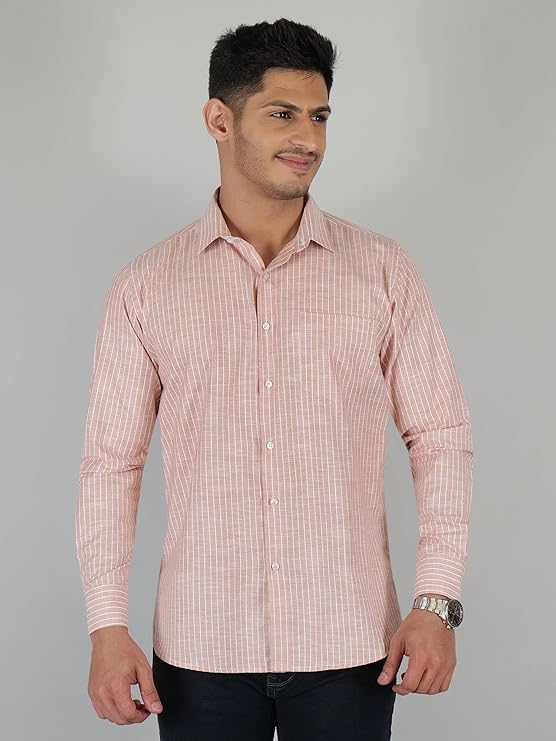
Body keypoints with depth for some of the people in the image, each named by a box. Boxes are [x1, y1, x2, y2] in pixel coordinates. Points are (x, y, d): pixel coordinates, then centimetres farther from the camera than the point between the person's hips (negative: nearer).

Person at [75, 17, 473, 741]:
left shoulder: (384, 271, 1)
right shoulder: (146, 286, 2)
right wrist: (107, 626, -3)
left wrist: (436, 601, -6)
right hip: (200, 650, 0)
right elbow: (111, 459, 3)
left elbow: (440, 437, 2)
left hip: (349, 647, 0)